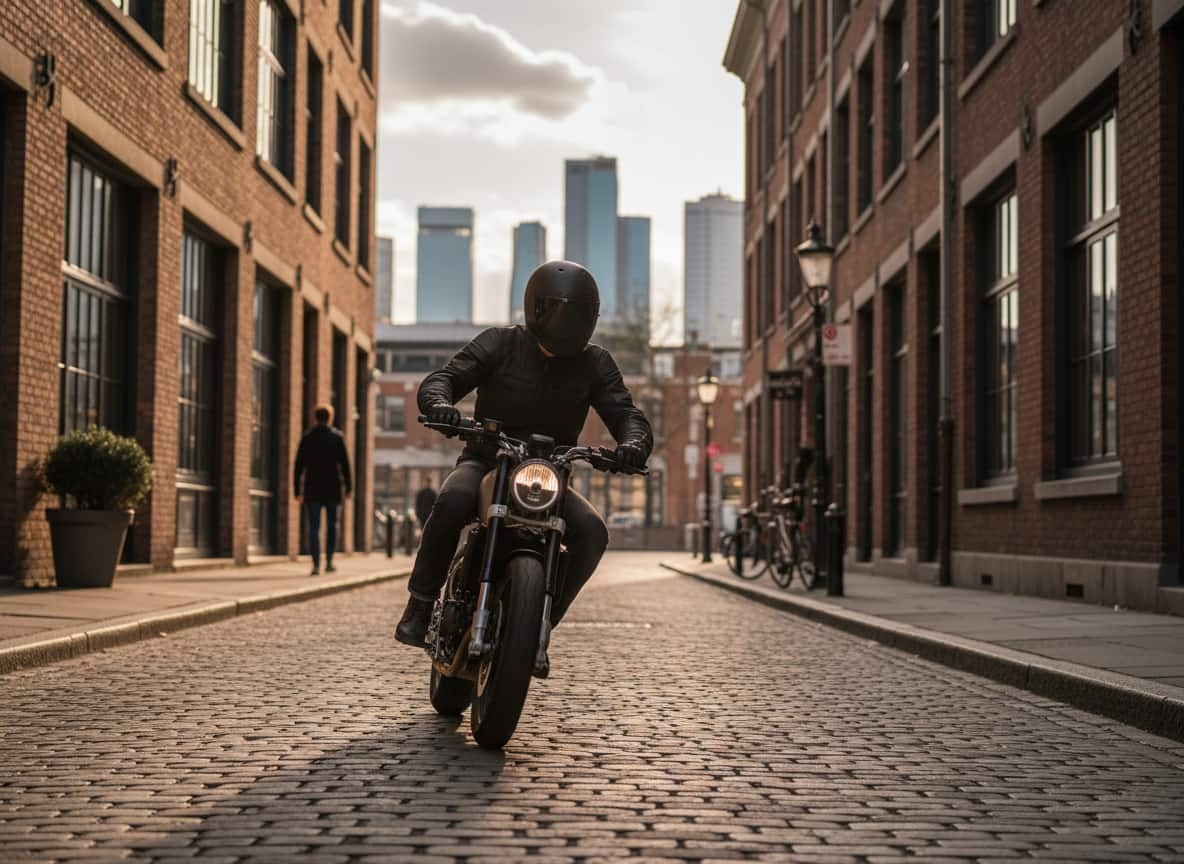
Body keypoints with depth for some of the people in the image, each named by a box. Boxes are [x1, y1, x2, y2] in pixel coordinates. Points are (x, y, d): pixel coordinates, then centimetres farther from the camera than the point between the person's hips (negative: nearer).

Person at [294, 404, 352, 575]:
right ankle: (329, 561, 11)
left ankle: (316, 564, -7)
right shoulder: (337, 437, 0)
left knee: (314, 527, 0)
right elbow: (344, 464, -2)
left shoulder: (307, 438, 2)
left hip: (312, 490, 0)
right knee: (331, 525, 14)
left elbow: (299, 465, 0)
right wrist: (347, 488, 4)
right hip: (332, 488, 0)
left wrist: (298, 490, 4)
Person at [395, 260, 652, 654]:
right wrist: (439, 403, -38)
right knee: (453, 501, -36)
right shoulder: (500, 344, -4)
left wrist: (634, 443, -32)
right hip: (486, 462, -2)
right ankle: (419, 606, -19)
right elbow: (441, 379, -12)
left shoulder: (595, 363, 1)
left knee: (592, 532, -26)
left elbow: (625, 413, -6)